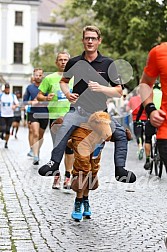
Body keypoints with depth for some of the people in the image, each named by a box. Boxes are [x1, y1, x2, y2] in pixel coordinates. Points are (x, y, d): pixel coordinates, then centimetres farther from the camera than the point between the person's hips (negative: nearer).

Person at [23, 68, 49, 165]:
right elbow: (24, 101, 12)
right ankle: (36, 157, -23)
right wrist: (31, 102, -8)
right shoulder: (30, 87, 6)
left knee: (41, 136, 14)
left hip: (44, 114, 1)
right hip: (33, 113, -1)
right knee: (35, 134, -17)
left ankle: (37, 152, 36)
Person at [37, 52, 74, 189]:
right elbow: (39, 95, 5)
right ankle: (56, 177, 7)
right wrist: (46, 98, -16)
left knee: (70, 148, 1)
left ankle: (68, 177, 9)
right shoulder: (50, 78, 5)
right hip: (55, 116, -1)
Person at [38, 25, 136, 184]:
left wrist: (100, 88, -16)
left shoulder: (108, 63, 2)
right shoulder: (74, 62, 6)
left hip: (100, 111, 1)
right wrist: (67, 93, 4)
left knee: (120, 133, -15)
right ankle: (54, 163, -28)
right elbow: (63, 80, 26)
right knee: (65, 126, -31)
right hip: (78, 109, -1)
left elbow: (119, 92, 1)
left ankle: (120, 170, -3)